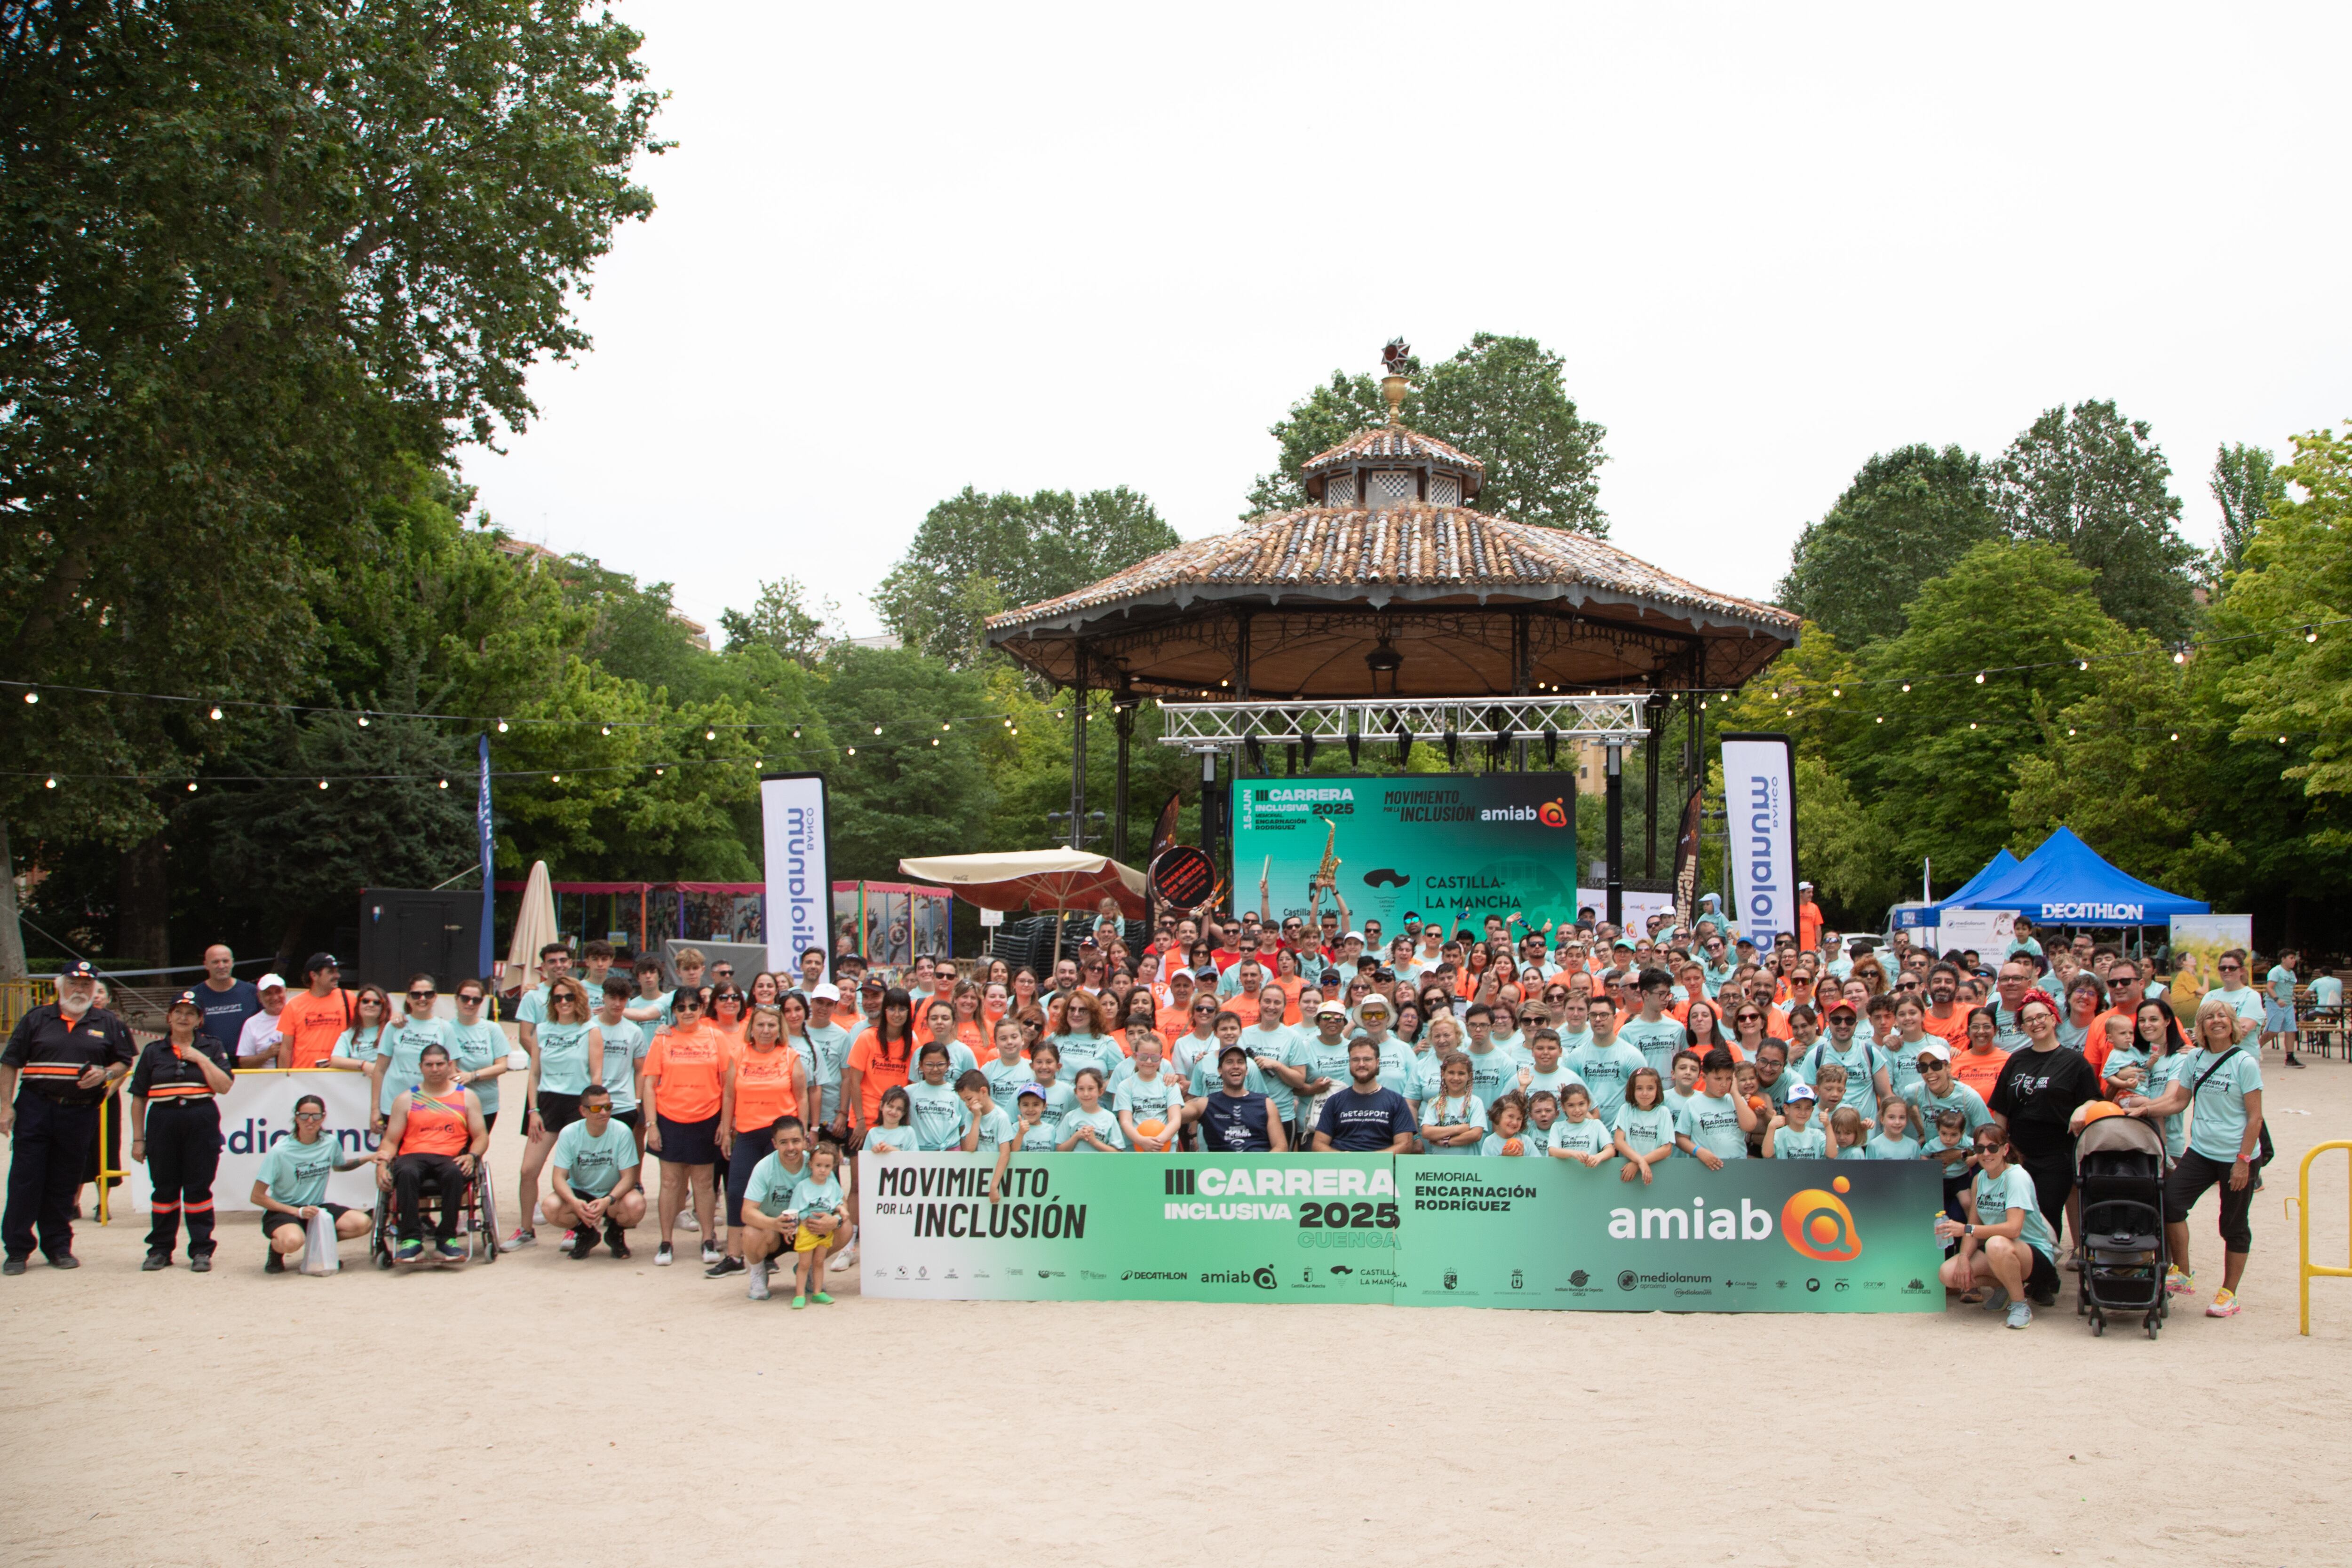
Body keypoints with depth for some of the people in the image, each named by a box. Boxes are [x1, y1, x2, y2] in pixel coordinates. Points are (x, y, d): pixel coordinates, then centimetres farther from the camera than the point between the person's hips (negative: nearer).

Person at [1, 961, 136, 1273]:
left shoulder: (108, 1023, 9)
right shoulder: (37, 1019, 6)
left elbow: (125, 1061, 13)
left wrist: (106, 1074, -8)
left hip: (81, 1114, 1)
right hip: (35, 1109, -1)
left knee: (65, 1183, 8)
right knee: (25, 1180, -3)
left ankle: (58, 1246, 18)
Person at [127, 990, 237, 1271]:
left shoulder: (212, 1048, 8)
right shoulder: (154, 1051, 10)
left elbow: (224, 1086, -5)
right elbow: (139, 1098, 10)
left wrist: (202, 1059, -10)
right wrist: (138, 1139, 5)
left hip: (202, 1124, -1)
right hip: (162, 1124, 1)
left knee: (198, 1187, 0)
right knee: (165, 1187, 5)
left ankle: (201, 1251, 6)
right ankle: (160, 1249, 15)